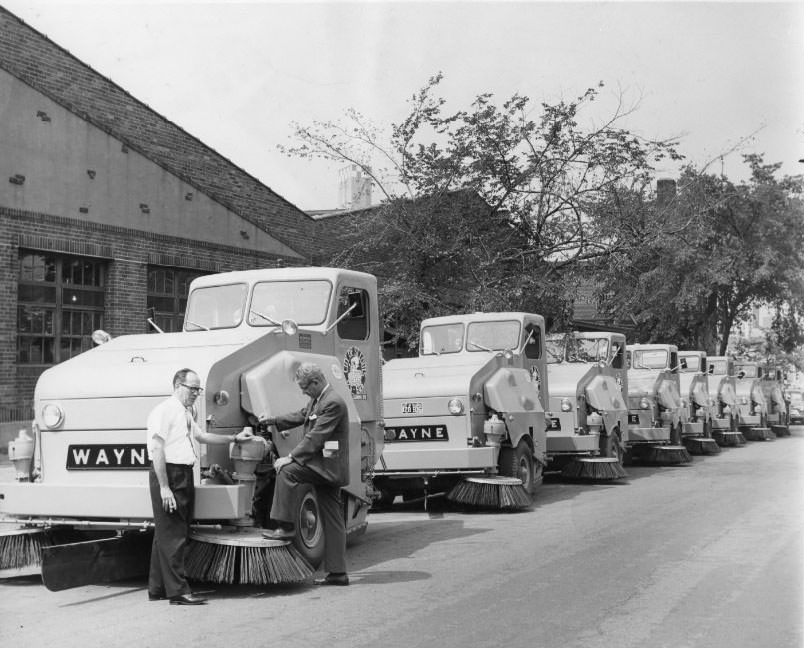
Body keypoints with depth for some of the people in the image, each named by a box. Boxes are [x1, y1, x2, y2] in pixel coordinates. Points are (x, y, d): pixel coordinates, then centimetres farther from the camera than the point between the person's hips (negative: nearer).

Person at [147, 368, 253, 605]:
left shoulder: (185, 413, 19)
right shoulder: (164, 410, -10)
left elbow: (201, 435, 33)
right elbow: (157, 449, -16)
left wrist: (235, 438, 29)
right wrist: (164, 487, -21)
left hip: (184, 476, 10)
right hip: (168, 474, -10)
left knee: (165, 534, 13)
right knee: (172, 535, -7)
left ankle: (157, 589, 20)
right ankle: (178, 591, -5)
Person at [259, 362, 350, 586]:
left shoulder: (333, 403, -18)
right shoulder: (317, 400, 14)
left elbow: (315, 438, -22)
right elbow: (300, 416, 26)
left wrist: (291, 457, -22)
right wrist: (272, 421, 16)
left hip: (327, 466, -10)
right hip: (327, 469, 10)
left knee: (287, 471, -21)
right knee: (332, 522, 9)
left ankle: (286, 527, -16)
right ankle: (337, 572, 13)